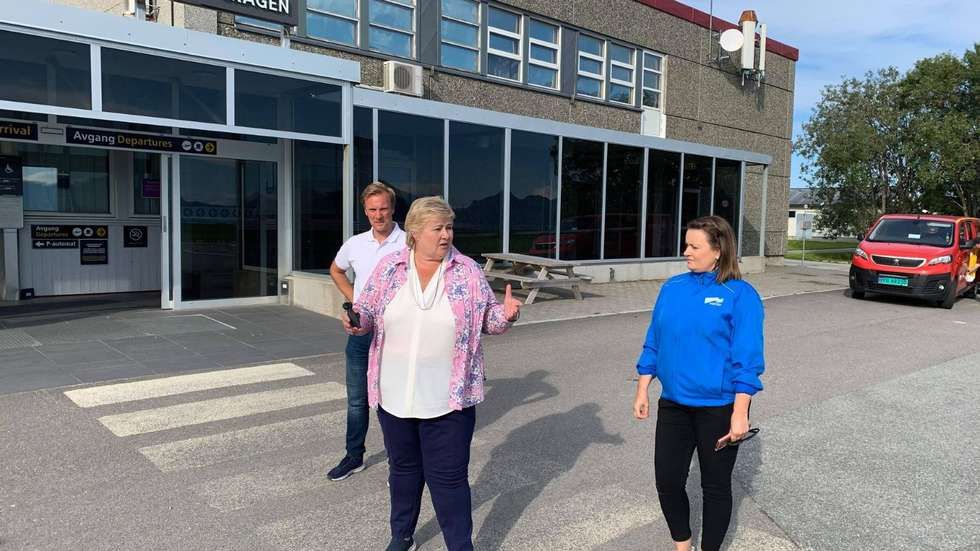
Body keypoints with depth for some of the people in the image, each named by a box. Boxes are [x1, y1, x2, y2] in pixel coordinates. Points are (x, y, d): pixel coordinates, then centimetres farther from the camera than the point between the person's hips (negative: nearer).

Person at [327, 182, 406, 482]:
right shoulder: (355, 244, 4)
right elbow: (336, 270, 23)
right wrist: (351, 297, 10)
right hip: (360, 332, 5)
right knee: (356, 400, 15)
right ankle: (354, 457, 31)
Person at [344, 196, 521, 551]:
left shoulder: (468, 272, -3)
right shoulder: (389, 267, 0)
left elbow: (487, 320, 3)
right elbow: (367, 310, 6)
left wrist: (506, 314, -18)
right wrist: (357, 320, -15)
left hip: (448, 398, -2)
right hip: (395, 394, 3)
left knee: (448, 477, 3)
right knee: (403, 467, 20)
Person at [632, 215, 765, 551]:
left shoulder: (740, 295, -11)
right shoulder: (672, 288, 3)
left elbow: (747, 358, -13)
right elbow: (654, 343, 9)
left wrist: (740, 413, -17)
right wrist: (642, 391, 7)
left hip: (719, 408, -5)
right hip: (673, 405, 5)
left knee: (715, 486, 12)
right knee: (667, 480, 11)